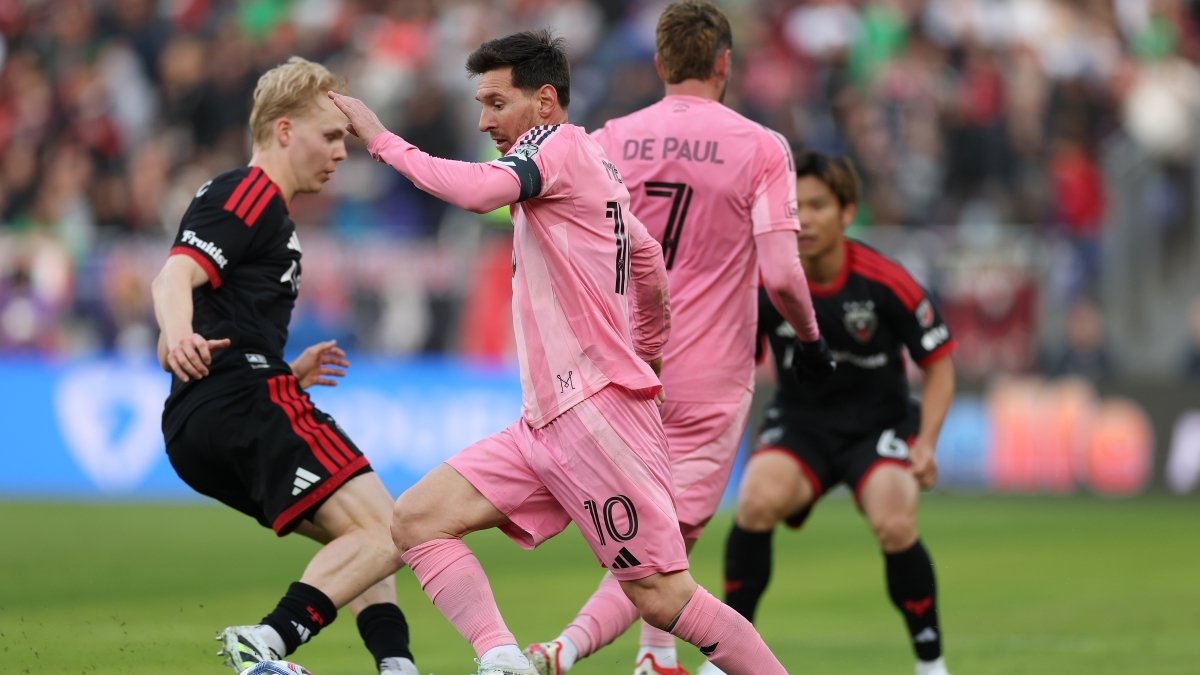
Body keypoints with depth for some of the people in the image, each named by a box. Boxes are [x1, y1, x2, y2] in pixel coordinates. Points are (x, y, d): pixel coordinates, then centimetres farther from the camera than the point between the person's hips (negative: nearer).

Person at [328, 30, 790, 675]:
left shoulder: (560, 143, -8)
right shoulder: (595, 168, 20)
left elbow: (478, 190, -26)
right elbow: (647, 258, 33)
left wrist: (380, 138, -17)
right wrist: (644, 351, 44)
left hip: (595, 408, -10)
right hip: (545, 422, 10)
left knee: (662, 596, -11)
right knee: (416, 520, -2)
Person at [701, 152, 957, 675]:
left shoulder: (886, 283, -17)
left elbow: (939, 363, -5)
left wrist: (926, 443, -17)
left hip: (878, 421, -1)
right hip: (801, 421, 1)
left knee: (895, 526, -29)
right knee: (758, 501, -29)